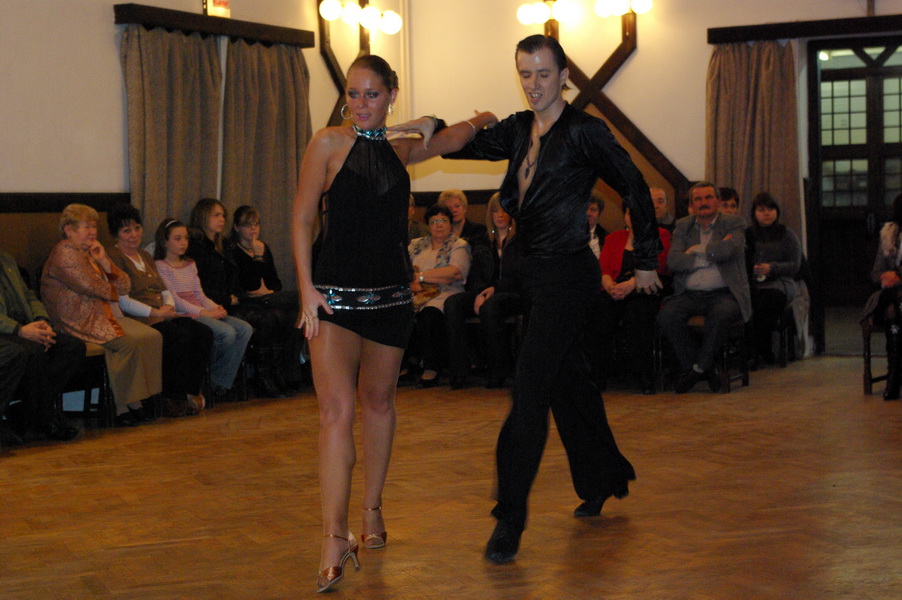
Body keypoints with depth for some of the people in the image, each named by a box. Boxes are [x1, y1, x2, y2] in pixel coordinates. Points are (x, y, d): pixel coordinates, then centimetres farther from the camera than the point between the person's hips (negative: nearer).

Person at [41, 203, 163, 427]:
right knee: (128, 341, -28)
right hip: (81, 321, -9)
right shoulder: (64, 253, -5)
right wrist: (115, 293, 3)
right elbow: (91, 286, -16)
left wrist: (105, 262, -1)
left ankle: (137, 400, -14)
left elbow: (125, 286, 12)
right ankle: (121, 406, -18)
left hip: (107, 315, 9)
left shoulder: (94, 251, 21)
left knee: (153, 336, -14)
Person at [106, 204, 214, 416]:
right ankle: (174, 401, -20)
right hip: (136, 320, -8)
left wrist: (169, 306, 0)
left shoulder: (145, 256, 24)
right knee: (179, 336, -30)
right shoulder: (114, 258, -4)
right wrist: (156, 313, -14)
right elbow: (123, 301, -14)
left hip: (161, 316, 8)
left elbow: (165, 290, 23)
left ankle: (192, 392, -9)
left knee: (204, 333, -13)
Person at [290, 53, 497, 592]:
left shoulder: (402, 149, 11)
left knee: (379, 402, 14)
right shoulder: (329, 143, -2)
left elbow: (452, 138, 32)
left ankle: (372, 511, 30)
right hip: (336, 294, -5)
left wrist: (482, 119, 14)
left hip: (390, 294, 5)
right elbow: (303, 217, -4)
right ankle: (335, 540, -16)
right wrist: (307, 287, -11)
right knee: (338, 410, -15)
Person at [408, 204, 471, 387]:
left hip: (445, 294, -3)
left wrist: (421, 276, -7)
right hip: (416, 295, 3)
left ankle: (431, 370, -35)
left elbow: (456, 272, -7)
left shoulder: (459, 245, 11)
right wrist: (413, 283, -11)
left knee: (429, 312, -38)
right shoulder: (416, 245, 25)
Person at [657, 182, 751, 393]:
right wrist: (711, 256, -6)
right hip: (689, 294, 3)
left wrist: (697, 250, -1)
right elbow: (673, 261, -1)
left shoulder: (734, 224, 8)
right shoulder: (683, 226, 15)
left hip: (723, 294, -3)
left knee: (723, 313, -37)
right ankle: (706, 369, -14)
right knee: (666, 315, -27)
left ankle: (699, 367, -17)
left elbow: (727, 250, -15)